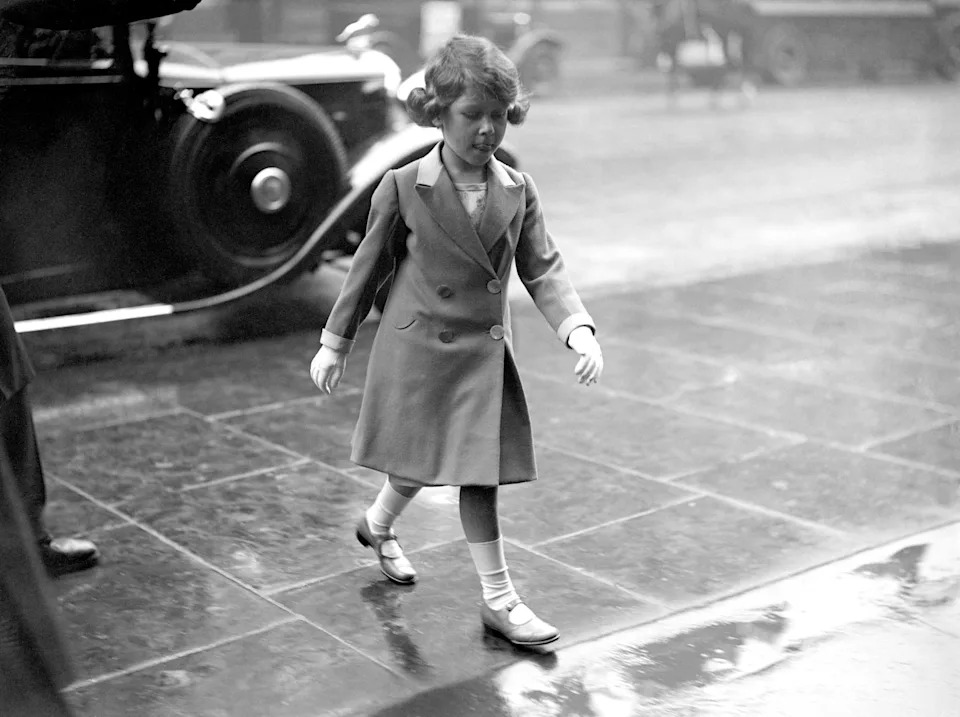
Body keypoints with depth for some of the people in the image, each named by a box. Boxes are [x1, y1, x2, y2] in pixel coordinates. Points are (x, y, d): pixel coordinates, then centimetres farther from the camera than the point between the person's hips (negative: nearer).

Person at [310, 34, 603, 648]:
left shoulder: (518, 190, -1)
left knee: (480, 468, 6)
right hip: (419, 352, -3)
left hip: (485, 354, 4)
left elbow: (543, 269, 0)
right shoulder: (403, 188, -10)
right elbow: (369, 269, 0)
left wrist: (580, 329, -16)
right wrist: (336, 343, 6)